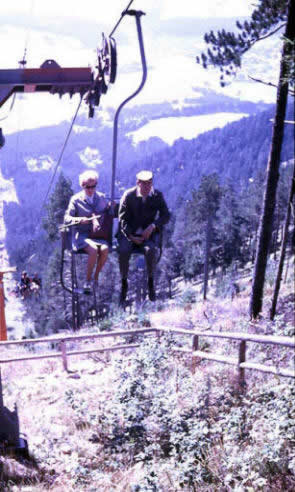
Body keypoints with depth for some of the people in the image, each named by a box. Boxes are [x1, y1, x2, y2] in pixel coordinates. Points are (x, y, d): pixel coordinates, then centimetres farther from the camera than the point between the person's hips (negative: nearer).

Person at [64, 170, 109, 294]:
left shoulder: (101, 198, 13)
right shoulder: (76, 199, 3)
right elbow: (67, 218, -4)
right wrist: (80, 220, -24)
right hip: (81, 234, -3)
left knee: (105, 249, -30)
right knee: (93, 250, -34)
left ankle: (96, 278, -10)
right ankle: (88, 281, -17)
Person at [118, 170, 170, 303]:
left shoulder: (157, 196, 0)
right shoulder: (128, 195, -4)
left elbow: (166, 215, 1)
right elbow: (123, 219, -3)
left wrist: (153, 226, -17)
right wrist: (131, 236, -15)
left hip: (149, 233, 0)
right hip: (129, 232, 0)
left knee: (150, 250, -33)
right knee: (123, 251, -30)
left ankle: (150, 282, -11)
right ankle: (124, 283, -9)